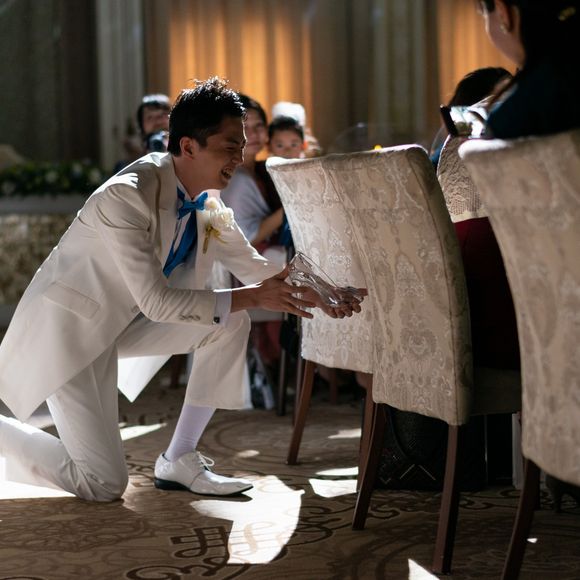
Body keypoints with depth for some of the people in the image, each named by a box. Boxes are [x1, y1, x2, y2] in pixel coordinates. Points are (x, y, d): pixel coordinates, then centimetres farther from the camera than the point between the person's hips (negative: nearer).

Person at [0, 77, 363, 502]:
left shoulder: (208, 207, -2)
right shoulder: (126, 197, -27)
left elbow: (254, 267, 6)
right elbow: (156, 301, -29)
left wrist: (317, 296, -12)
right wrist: (252, 297, -30)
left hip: (123, 322, 8)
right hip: (68, 325, -8)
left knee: (232, 323, -7)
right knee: (104, 485, -15)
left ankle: (180, 460, 0)